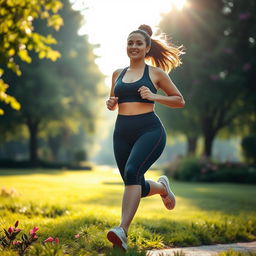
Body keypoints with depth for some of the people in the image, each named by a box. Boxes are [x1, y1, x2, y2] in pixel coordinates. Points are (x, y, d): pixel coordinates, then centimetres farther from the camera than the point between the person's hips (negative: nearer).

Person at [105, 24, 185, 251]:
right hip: (122, 131, 5)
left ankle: (123, 230, -33)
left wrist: (154, 96, -8)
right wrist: (110, 103, 4)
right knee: (136, 186, 6)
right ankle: (162, 187, 40)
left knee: (132, 172, -28)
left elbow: (180, 101, 7)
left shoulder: (156, 73, 4)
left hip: (149, 130, -5)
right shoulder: (118, 74, 16)